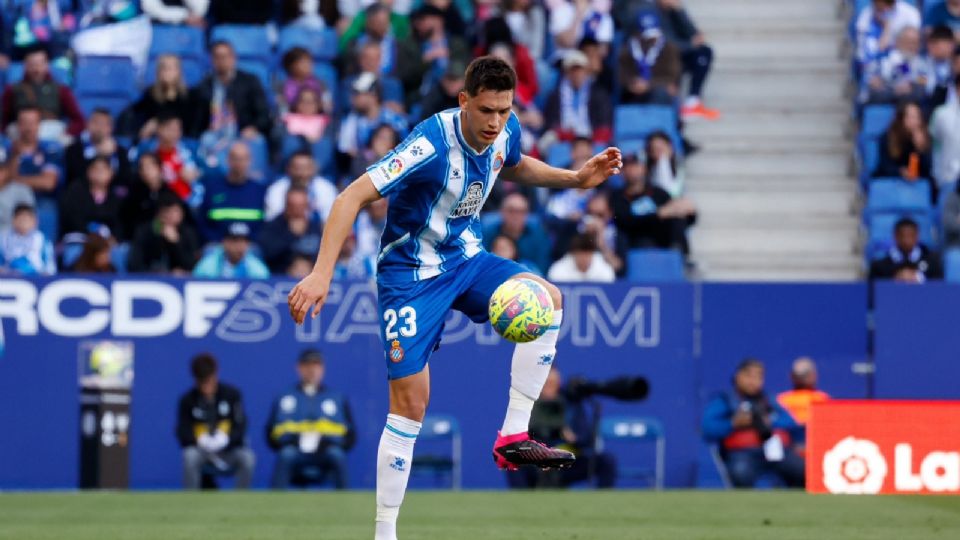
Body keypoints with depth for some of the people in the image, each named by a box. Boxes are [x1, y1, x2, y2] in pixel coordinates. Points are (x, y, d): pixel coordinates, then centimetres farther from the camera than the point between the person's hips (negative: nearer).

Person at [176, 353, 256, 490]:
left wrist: (225, 440, -29)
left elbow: (240, 427, -9)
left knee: (247, 457, -31)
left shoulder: (232, 394, -8)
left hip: (229, 451, 0)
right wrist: (201, 441, -28)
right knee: (190, 456, -34)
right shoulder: (188, 400, -8)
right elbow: (183, 433, -8)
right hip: (202, 450, 0)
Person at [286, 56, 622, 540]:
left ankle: (513, 437, -13)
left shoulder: (506, 131, -8)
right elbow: (352, 197, -33)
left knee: (547, 299, -20)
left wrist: (576, 178, 5)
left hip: (465, 259, 6)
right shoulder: (433, 143, -30)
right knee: (410, 400, -9)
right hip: (411, 272, -6)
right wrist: (321, 274, -41)